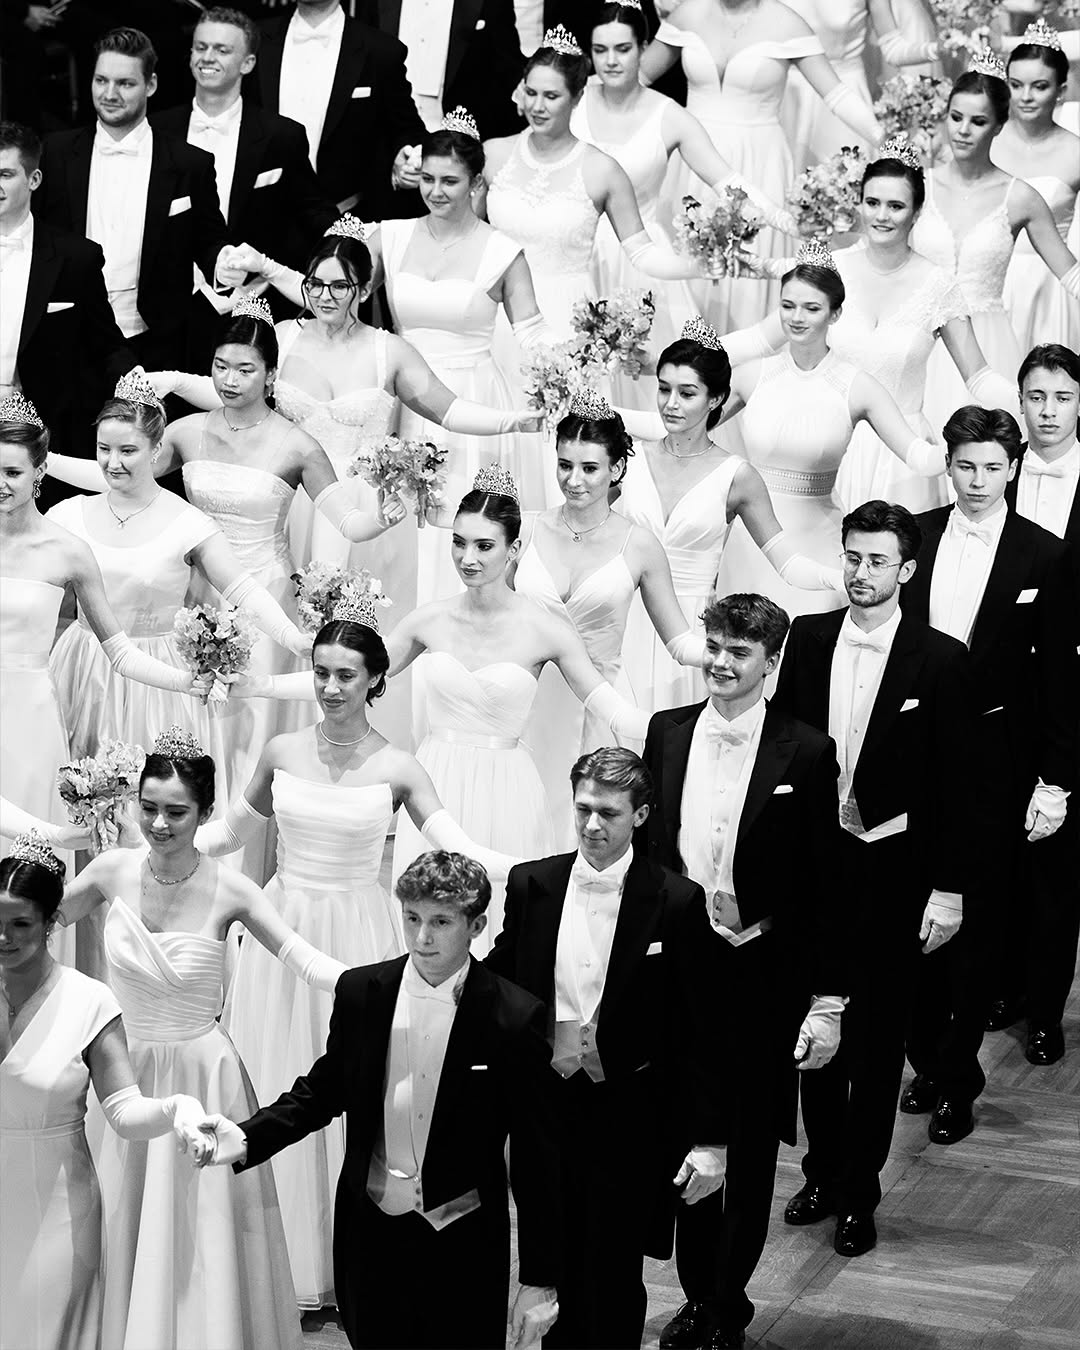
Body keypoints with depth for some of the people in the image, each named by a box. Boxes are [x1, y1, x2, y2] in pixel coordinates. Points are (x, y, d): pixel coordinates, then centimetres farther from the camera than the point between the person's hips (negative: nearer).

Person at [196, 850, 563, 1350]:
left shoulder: (514, 1018, -12)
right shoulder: (360, 993, -1)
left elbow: (536, 1155, -7)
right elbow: (322, 1090, 10)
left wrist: (540, 1280, -6)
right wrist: (247, 1139, -8)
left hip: (463, 1247, -3)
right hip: (372, 1233, 3)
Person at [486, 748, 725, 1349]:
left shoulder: (677, 902, -8)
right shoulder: (531, 885, 1)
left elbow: (701, 1029, -7)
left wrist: (709, 1140, -9)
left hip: (627, 1114, -3)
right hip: (543, 1102, 3)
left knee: (614, 1281, 4)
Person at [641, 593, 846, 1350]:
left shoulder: (806, 753, -9)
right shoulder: (666, 733, 2)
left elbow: (825, 884, -6)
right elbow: (644, 847, 8)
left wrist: (827, 1002, -7)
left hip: (762, 978, -3)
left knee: (749, 1152, 9)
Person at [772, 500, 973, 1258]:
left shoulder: (940, 660, -9)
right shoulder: (808, 640, 1)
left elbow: (955, 781, -6)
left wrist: (949, 889, -8)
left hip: (891, 867, -3)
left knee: (878, 1038, 7)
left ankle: (860, 1194, 18)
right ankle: (823, 1174, 28)